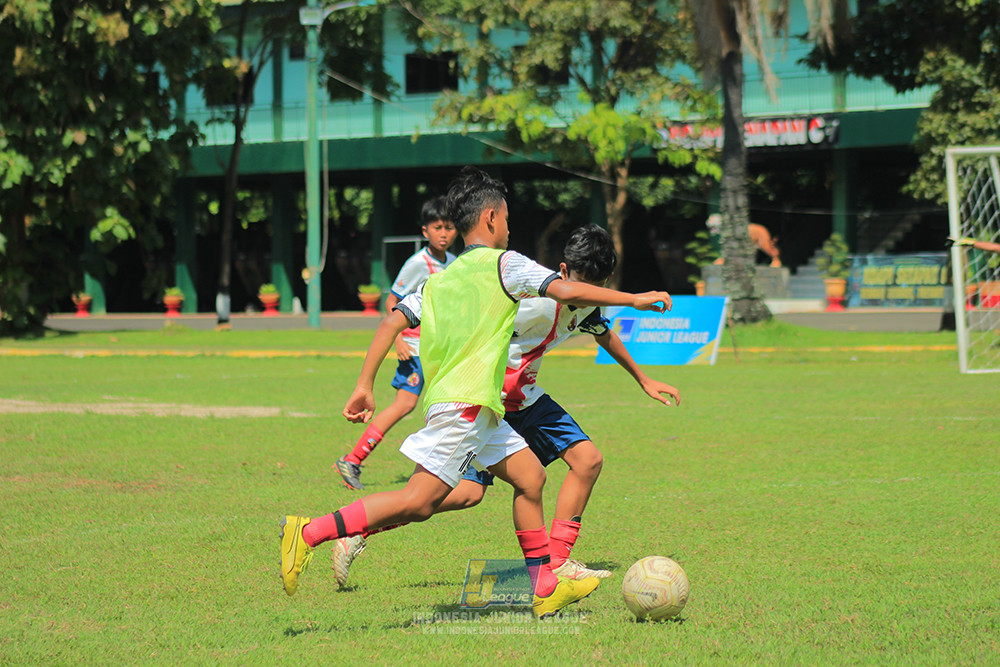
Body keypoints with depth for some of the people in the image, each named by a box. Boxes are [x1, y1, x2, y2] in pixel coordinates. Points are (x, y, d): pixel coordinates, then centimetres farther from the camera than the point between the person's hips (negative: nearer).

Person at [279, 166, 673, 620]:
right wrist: (633, 299, -4)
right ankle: (311, 532, -18)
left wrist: (364, 386, 12)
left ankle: (545, 587, 15)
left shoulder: (442, 277, 19)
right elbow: (565, 291, -12)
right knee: (418, 501, -14)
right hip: (465, 402, -10)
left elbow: (393, 320, 12)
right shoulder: (503, 263, -2)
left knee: (529, 476, 15)